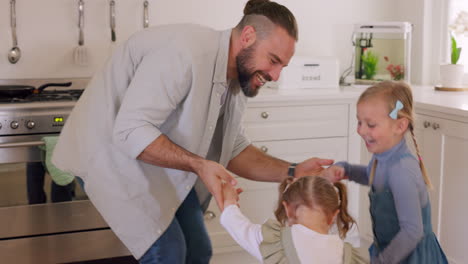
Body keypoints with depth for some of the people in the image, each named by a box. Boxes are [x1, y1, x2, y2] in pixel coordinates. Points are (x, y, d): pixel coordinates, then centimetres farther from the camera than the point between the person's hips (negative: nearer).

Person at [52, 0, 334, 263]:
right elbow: (130, 132, -33)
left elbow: (235, 151, 3)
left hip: (158, 165, 9)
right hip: (111, 151, -8)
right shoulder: (186, 51, -30)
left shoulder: (239, 79, -1)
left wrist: (293, 172, -10)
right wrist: (199, 165, -39)